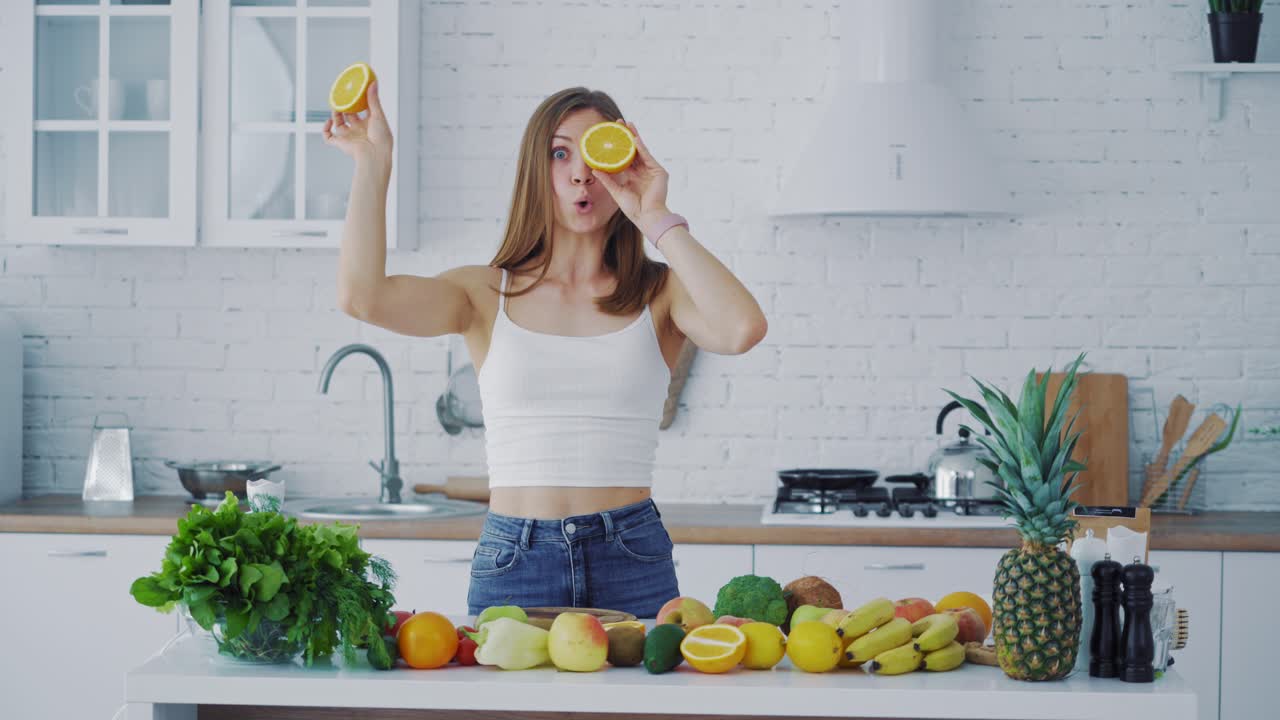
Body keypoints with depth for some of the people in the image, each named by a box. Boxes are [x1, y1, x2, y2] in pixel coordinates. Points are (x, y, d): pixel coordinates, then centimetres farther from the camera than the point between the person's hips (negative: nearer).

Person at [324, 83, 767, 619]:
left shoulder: (658, 294, 3)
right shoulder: (487, 295, 5)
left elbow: (743, 329, -18)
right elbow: (362, 297, -11)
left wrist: (657, 221, -11)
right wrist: (373, 161, -6)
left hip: (632, 561, 0)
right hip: (512, 565, 0)